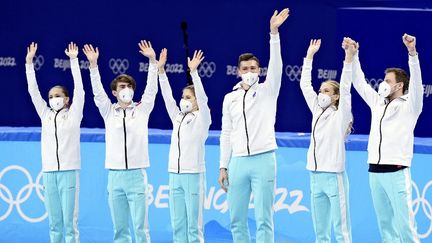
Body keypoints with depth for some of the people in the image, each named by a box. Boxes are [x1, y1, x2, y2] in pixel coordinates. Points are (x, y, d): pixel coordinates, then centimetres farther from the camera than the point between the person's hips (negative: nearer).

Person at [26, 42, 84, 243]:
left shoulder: (73, 115, 4)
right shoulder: (45, 115, 12)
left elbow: (79, 89, -5)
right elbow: (33, 91, 10)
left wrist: (74, 60, -8)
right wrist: (29, 62, 4)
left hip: (69, 172, -4)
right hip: (49, 172, 4)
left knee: (70, 223, -6)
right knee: (54, 223, 5)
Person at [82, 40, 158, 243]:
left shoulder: (142, 110, 8)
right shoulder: (109, 112, 10)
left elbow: (151, 89, -2)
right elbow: (97, 91, 0)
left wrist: (153, 61, -11)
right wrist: (93, 65, -11)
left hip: (136, 174, -2)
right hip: (115, 175, 2)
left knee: (140, 226, -5)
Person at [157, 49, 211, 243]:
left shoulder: (202, 119, 0)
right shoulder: (177, 118, 14)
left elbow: (202, 98, -14)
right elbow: (167, 97, 9)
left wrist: (193, 71, -23)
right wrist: (161, 69, 1)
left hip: (193, 175, -6)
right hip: (175, 175, 6)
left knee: (193, 225, -5)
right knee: (177, 225, 6)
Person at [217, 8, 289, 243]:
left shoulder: (267, 91, 5)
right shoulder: (230, 98, 13)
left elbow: (276, 66, -12)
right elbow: (226, 134, 13)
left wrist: (274, 33, -21)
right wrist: (223, 166, 7)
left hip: (263, 160, -3)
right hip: (238, 162, 3)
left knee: (263, 219, -5)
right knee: (237, 220, 5)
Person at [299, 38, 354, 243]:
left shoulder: (341, 115, -2)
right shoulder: (317, 112, 14)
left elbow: (345, 89, -14)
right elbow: (305, 85, 15)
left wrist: (349, 58, -20)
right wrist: (309, 56, 14)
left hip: (334, 176, -6)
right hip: (315, 176, 6)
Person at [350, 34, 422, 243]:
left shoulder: (409, 106, -1)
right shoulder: (377, 103, 16)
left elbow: (416, 81, -15)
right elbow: (359, 82, 21)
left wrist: (412, 52, -28)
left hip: (396, 172, -6)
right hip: (375, 171, 6)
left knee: (404, 223, -11)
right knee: (385, 223, 6)